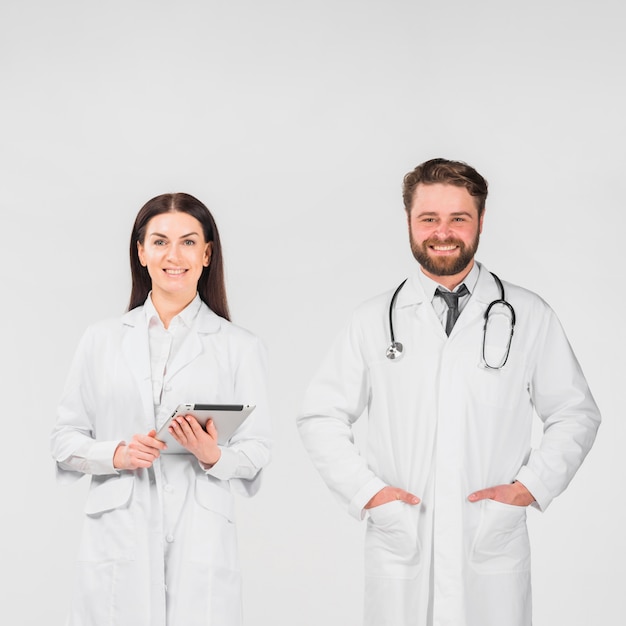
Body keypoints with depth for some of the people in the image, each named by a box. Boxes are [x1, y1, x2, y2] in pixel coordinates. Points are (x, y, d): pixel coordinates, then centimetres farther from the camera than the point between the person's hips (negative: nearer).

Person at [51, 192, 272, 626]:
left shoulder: (240, 347, 6)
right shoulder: (102, 340, 9)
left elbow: (255, 452, 5)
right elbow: (65, 440, 8)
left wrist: (213, 456, -15)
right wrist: (116, 454, -10)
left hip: (200, 542, -1)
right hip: (117, 538, 1)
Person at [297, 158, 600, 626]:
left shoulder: (529, 317, 5)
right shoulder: (375, 320, 7)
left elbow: (575, 415, 10)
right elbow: (320, 417, 10)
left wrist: (530, 486, -3)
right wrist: (365, 489, -2)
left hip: (493, 555, 0)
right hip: (399, 551, 1)